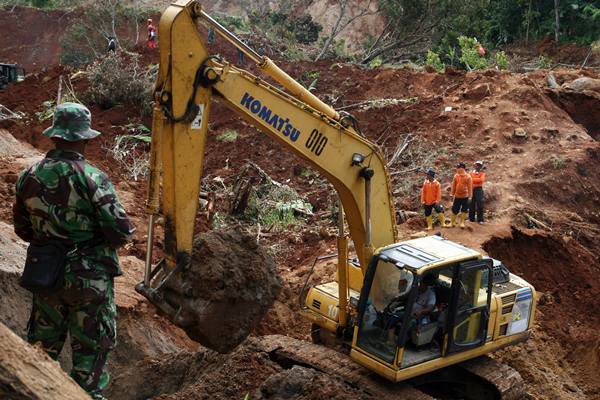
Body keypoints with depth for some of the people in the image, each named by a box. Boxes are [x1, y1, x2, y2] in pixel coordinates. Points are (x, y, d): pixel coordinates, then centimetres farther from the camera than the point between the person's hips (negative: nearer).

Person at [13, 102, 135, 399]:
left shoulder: (29, 177, -4)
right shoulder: (92, 178, -19)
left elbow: (23, 229, 7)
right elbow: (120, 232, -19)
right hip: (89, 277, -5)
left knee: (45, 346, 22)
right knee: (90, 349, 10)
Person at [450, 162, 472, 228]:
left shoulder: (468, 177, -8)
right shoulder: (456, 176, 2)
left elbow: (470, 187, -7)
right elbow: (453, 185, 9)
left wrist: (469, 196, -9)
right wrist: (452, 193, 9)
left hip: (465, 196, -3)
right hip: (457, 196, 3)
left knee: (464, 210, 6)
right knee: (455, 210, 5)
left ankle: (462, 222, 18)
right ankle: (452, 222, 15)